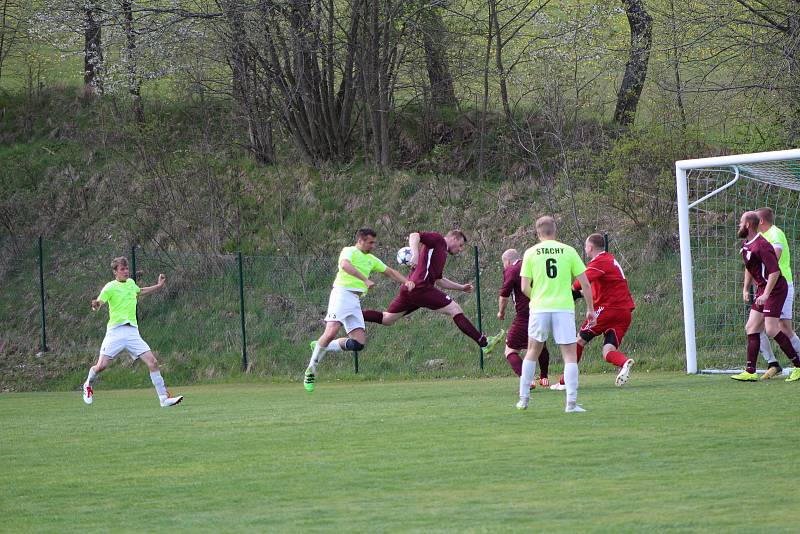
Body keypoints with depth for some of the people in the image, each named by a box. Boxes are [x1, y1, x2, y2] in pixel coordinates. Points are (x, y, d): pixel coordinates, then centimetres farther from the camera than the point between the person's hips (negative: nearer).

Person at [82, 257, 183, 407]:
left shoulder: (131, 282, 15)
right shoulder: (110, 287, -5)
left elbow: (140, 292, 38)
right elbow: (97, 305, -12)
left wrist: (159, 286, 34)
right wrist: (96, 304, -35)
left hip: (132, 331, 5)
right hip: (115, 331, -4)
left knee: (152, 362, -9)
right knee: (101, 366, -10)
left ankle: (164, 398, -4)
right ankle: (88, 385, 25)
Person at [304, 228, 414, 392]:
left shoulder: (371, 259, 27)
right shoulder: (349, 251, 2)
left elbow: (390, 272, 36)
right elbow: (345, 264, -21)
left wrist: (406, 282, 20)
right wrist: (365, 280, -29)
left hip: (356, 301, 8)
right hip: (342, 293, -8)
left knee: (359, 343, -6)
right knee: (332, 331, -24)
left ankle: (321, 347, 12)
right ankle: (311, 369, -10)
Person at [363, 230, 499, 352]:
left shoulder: (442, 254, 28)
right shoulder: (438, 240, 1)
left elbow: (439, 280, 34)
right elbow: (414, 236, -13)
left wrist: (461, 287, 32)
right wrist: (415, 254, -29)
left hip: (409, 288, 10)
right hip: (421, 287, -10)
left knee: (387, 319, 9)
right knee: (455, 310, -7)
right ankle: (484, 343, -8)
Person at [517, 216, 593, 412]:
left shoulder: (530, 253, 3)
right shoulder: (568, 251, 2)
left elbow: (525, 288, 1)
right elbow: (585, 284, 1)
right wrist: (590, 308, 11)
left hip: (539, 308, 1)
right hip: (565, 308, -1)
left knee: (532, 351, 18)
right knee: (570, 355, 1)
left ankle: (524, 398, 19)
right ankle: (571, 402, -9)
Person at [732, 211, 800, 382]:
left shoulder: (761, 246, -20)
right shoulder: (746, 245, 12)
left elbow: (774, 271, -25)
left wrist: (766, 295, -28)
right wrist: (746, 289, 22)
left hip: (775, 288, -10)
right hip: (762, 289, 10)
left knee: (771, 330, -16)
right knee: (751, 329, 6)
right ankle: (750, 372, 7)